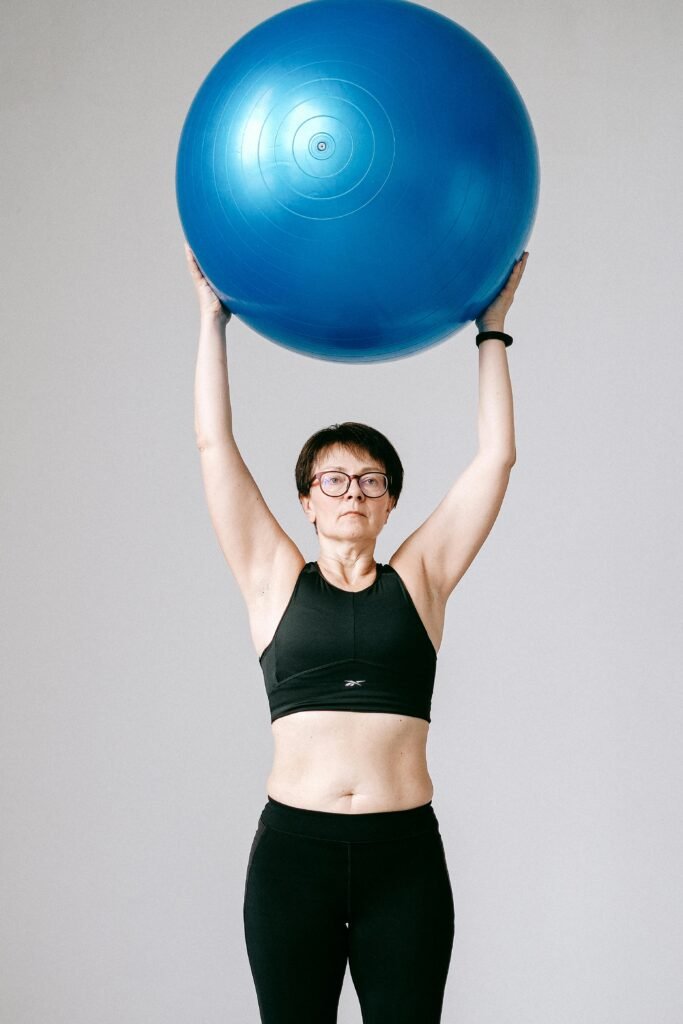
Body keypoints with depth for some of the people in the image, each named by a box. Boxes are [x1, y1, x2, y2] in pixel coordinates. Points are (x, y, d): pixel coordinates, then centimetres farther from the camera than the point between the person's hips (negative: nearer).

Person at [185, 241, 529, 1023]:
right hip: (292, 849, 0)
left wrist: (491, 329, 9)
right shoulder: (276, 580, 7)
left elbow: (494, 456, 6)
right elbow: (215, 444, 4)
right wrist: (212, 318, 6)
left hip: (403, 852, 0)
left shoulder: (419, 578, 8)